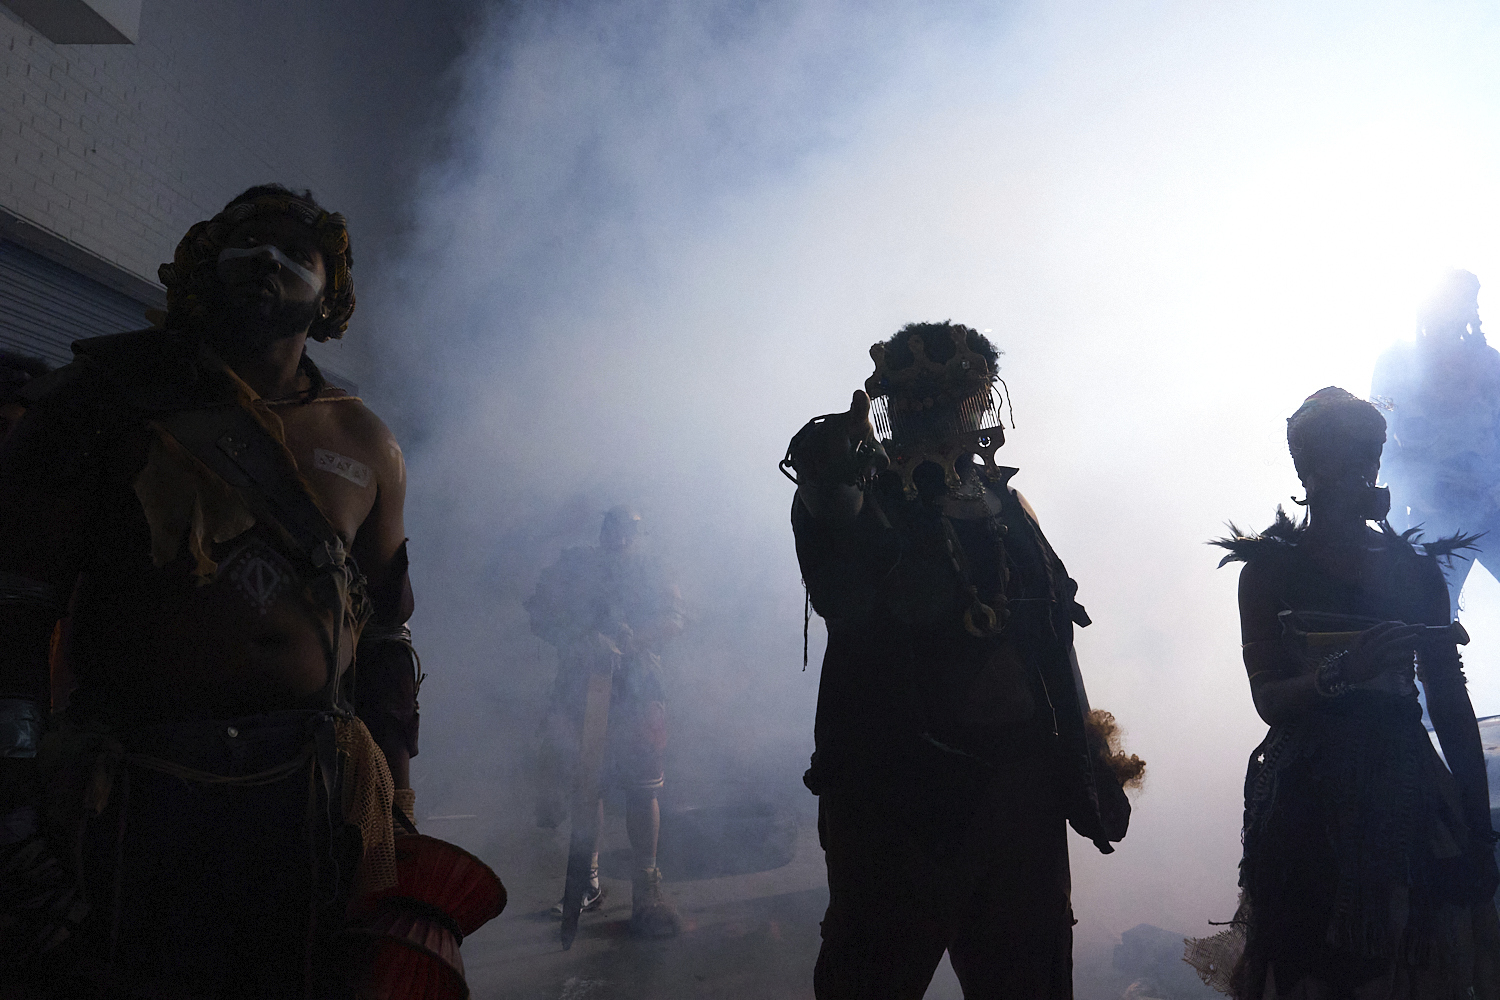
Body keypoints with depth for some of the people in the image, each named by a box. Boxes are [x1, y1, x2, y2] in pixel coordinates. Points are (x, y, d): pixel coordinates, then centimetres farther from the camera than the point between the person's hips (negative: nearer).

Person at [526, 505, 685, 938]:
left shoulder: (651, 570, 11)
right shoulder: (572, 566, 13)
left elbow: (672, 619, -2)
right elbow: (538, 613, 4)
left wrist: (625, 641, -18)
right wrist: (580, 640, -13)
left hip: (635, 689, -1)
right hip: (579, 686, 1)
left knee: (641, 788, -4)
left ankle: (647, 886, 3)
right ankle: (588, 882, 19)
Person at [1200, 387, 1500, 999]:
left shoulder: (1415, 567, 9)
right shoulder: (1271, 568, 1)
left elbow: (1449, 699, 8)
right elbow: (1268, 698, -7)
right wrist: (1344, 670, -26)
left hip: (1409, 791, 3)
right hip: (1307, 794, -3)